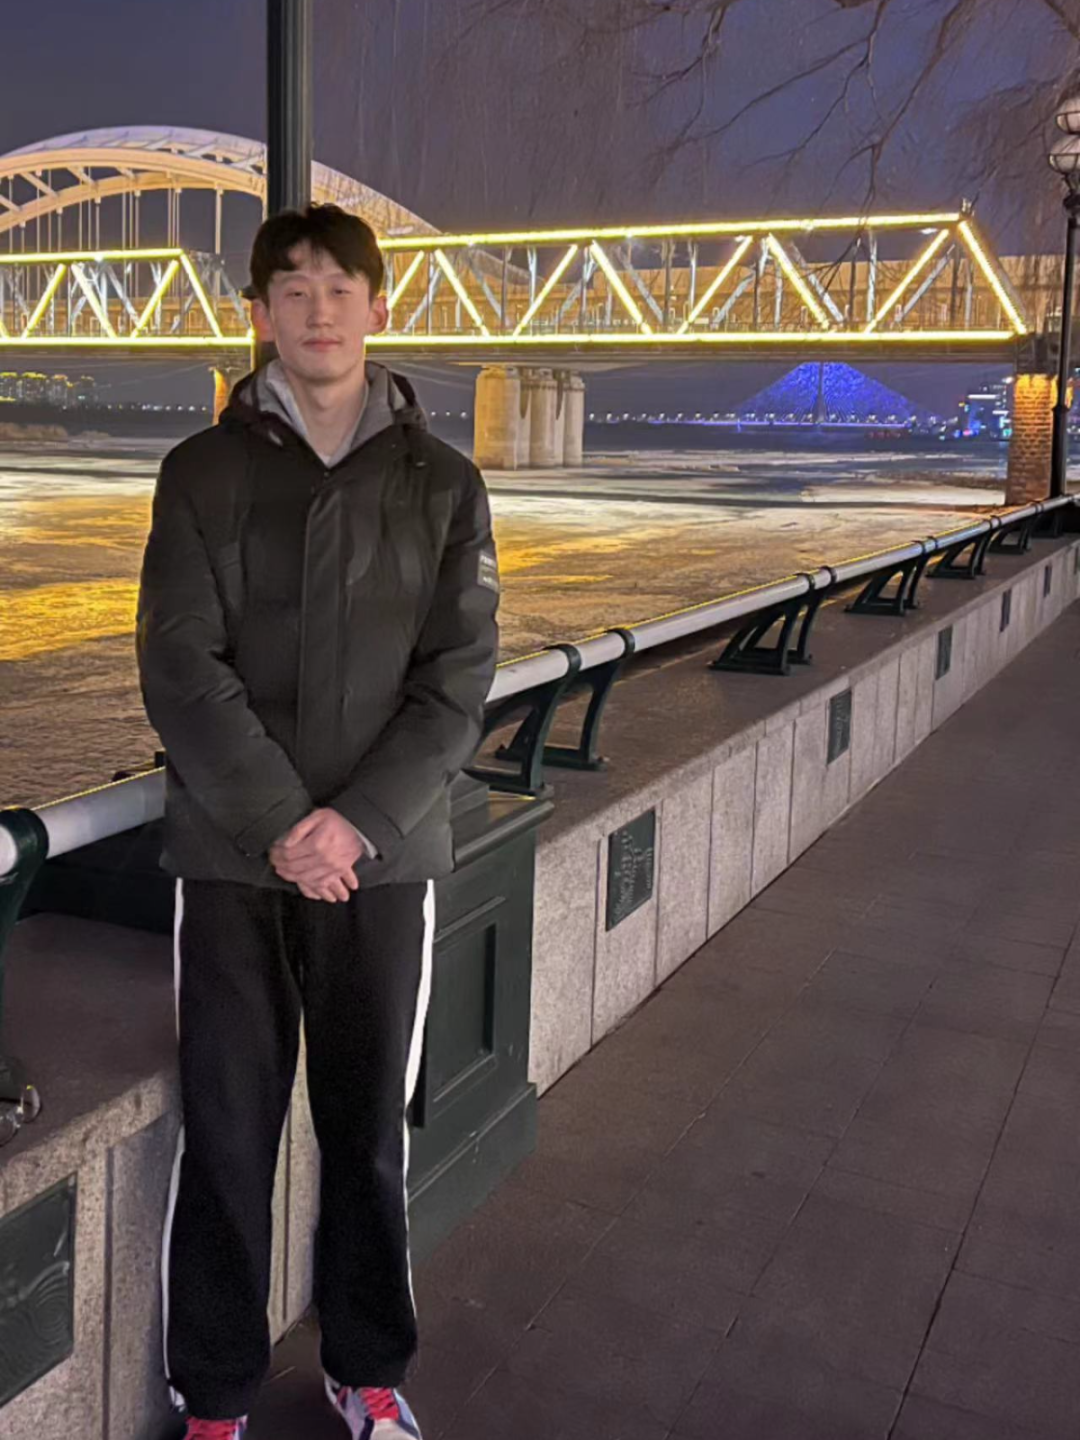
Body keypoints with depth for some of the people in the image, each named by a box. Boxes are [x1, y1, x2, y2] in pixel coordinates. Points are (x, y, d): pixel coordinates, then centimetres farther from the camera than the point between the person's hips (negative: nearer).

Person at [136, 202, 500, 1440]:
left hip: (384, 856, 1)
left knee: (371, 1125, 11)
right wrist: (278, 822, -15)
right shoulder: (204, 472, 2)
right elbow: (181, 666, -6)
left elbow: (459, 678, -3)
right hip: (231, 857, 0)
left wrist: (357, 819, -14)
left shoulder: (441, 482, 4)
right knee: (226, 1132, 6)